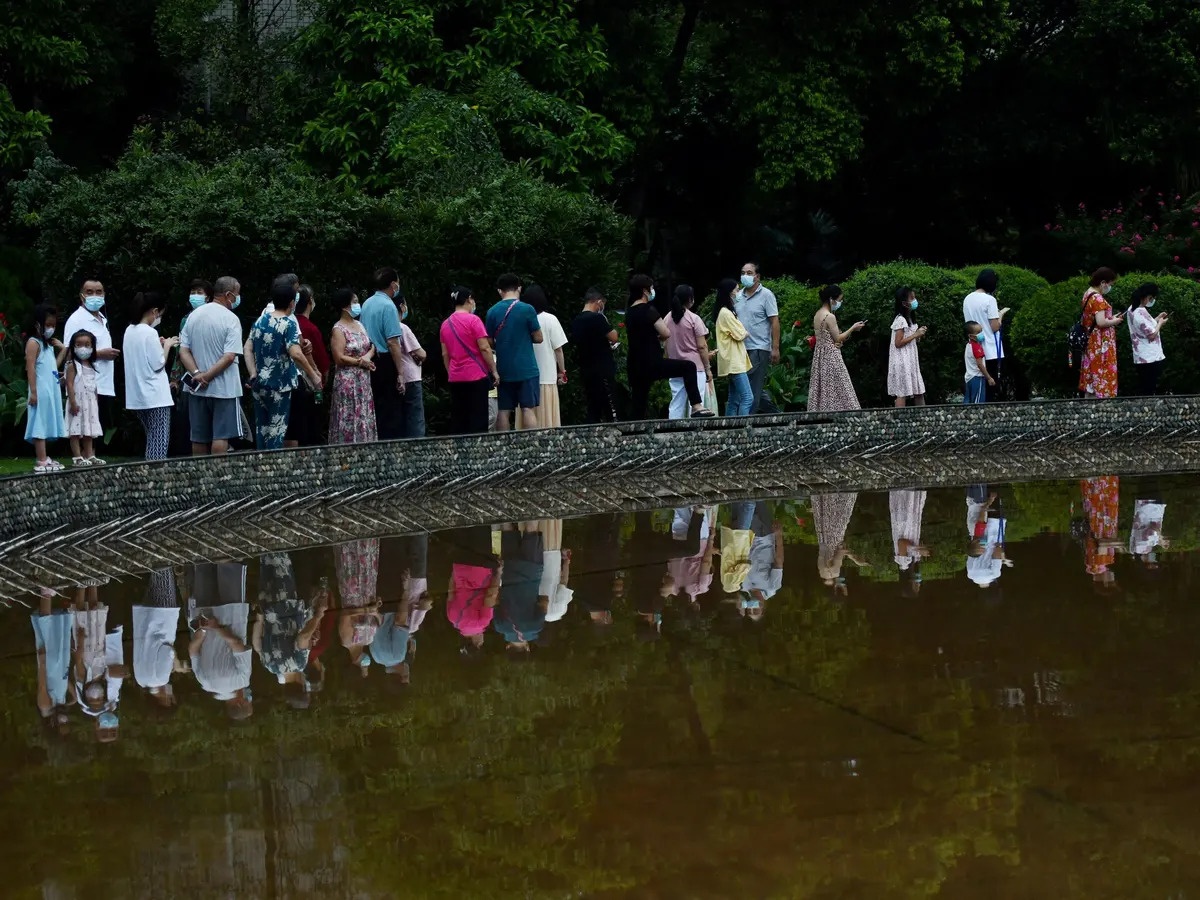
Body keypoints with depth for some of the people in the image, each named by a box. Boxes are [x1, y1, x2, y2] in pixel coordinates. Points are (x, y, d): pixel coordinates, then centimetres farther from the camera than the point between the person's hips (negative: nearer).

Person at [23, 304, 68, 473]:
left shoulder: (48, 344, 18)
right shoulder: (34, 342, -8)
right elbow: (30, 368, -14)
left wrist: (63, 350, 15)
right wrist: (33, 392, -20)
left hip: (51, 391, 9)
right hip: (41, 391, -9)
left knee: (46, 426, 10)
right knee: (40, 425, -9)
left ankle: (43, 458, 13)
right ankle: (41, 462, -11)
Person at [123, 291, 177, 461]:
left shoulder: (129, 331, 9)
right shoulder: (150, 333, -15)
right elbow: (158, 364, -14)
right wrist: (167, 345, -1)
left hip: (137, 396, 8)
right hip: (156, 396, -8)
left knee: (152, 440, 15)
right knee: (160, 441, -6)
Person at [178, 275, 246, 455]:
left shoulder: (194, 315, 7)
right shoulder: (230, 319, -12)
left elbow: (183, 351, 1)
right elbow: (229, 356, -20)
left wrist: (197, 374, -9)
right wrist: (206, 376, -16)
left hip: (197, 389, 6)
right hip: (224, 388, -6)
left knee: (199, 436, 11)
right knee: (221, 436, -4)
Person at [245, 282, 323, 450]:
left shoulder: (261, 320, 7)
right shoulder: (289, 324, -13)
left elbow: (248, 348, 7)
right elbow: (296, 354, -24)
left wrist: (253, 374, 6)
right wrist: (314, 376, -17)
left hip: (259, 384, 6)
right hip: (279, 385, -6)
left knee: (262, 428, 14)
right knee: (276, 430, 0)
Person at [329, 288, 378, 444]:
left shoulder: (359, 325, 13)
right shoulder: (339, 330, -11)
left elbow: (372, 346, 14)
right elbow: (339, 358, -18)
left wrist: (368, 356, -8)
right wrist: (360, 362, -12)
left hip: (363, 380, 8)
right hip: (347, 381, -8)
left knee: (365, 418, 8)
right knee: (350, 420, -7)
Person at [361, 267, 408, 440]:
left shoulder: (367, 303, 10)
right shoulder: (388, 306, -14)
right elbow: (392, 343, -18)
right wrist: (400, 373, -17)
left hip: (369, 362, 8)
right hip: (385, 362, -8)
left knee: (375, 411, 13)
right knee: (390, 413, -6)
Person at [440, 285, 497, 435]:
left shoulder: (445, 324, 9)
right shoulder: (473, 320, -8)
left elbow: (445, 354, 12)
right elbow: (485, 348, -12)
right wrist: (494, 371, -6)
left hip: (455, 379, 6)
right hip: (476, 377, -6)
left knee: (458, 421, 7)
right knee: (478, 419, -4)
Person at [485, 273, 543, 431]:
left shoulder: (492, 312, 2)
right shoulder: (527, 309, -7)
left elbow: (490, 343, 6)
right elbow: (538, 338, -2)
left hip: (504, 370, 3)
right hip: (526, 369, -3)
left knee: (504, 411, 5)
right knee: (529, 409, -4)